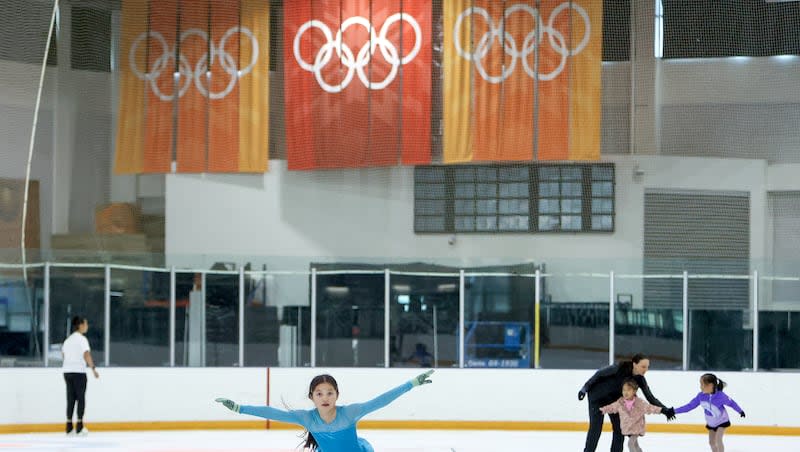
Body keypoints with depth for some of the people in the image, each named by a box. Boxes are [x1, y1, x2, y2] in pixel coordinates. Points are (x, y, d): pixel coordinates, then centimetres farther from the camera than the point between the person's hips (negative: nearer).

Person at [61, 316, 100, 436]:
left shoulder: (68, 340, 15)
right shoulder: (82, 339, -8)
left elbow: (63, 355, 18)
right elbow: (86, 355, -19)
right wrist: (93, 368, -18)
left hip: (67, 371, 7)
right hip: (79, 372, -7)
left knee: (71, 399, 9)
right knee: (81, 398, -1)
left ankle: (69, 426, 7)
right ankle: (79, 427, -3)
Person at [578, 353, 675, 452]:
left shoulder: (640, 379, -17)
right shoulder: (619, 368, -32)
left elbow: (651, 398, -15)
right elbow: (599, 374, -20)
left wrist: (665, 410, -26)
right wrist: (585, 389, -17)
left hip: (614, 400, 5)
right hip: (598, 397, -5)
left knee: (619, 429, -2)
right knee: (596, 428, -8)